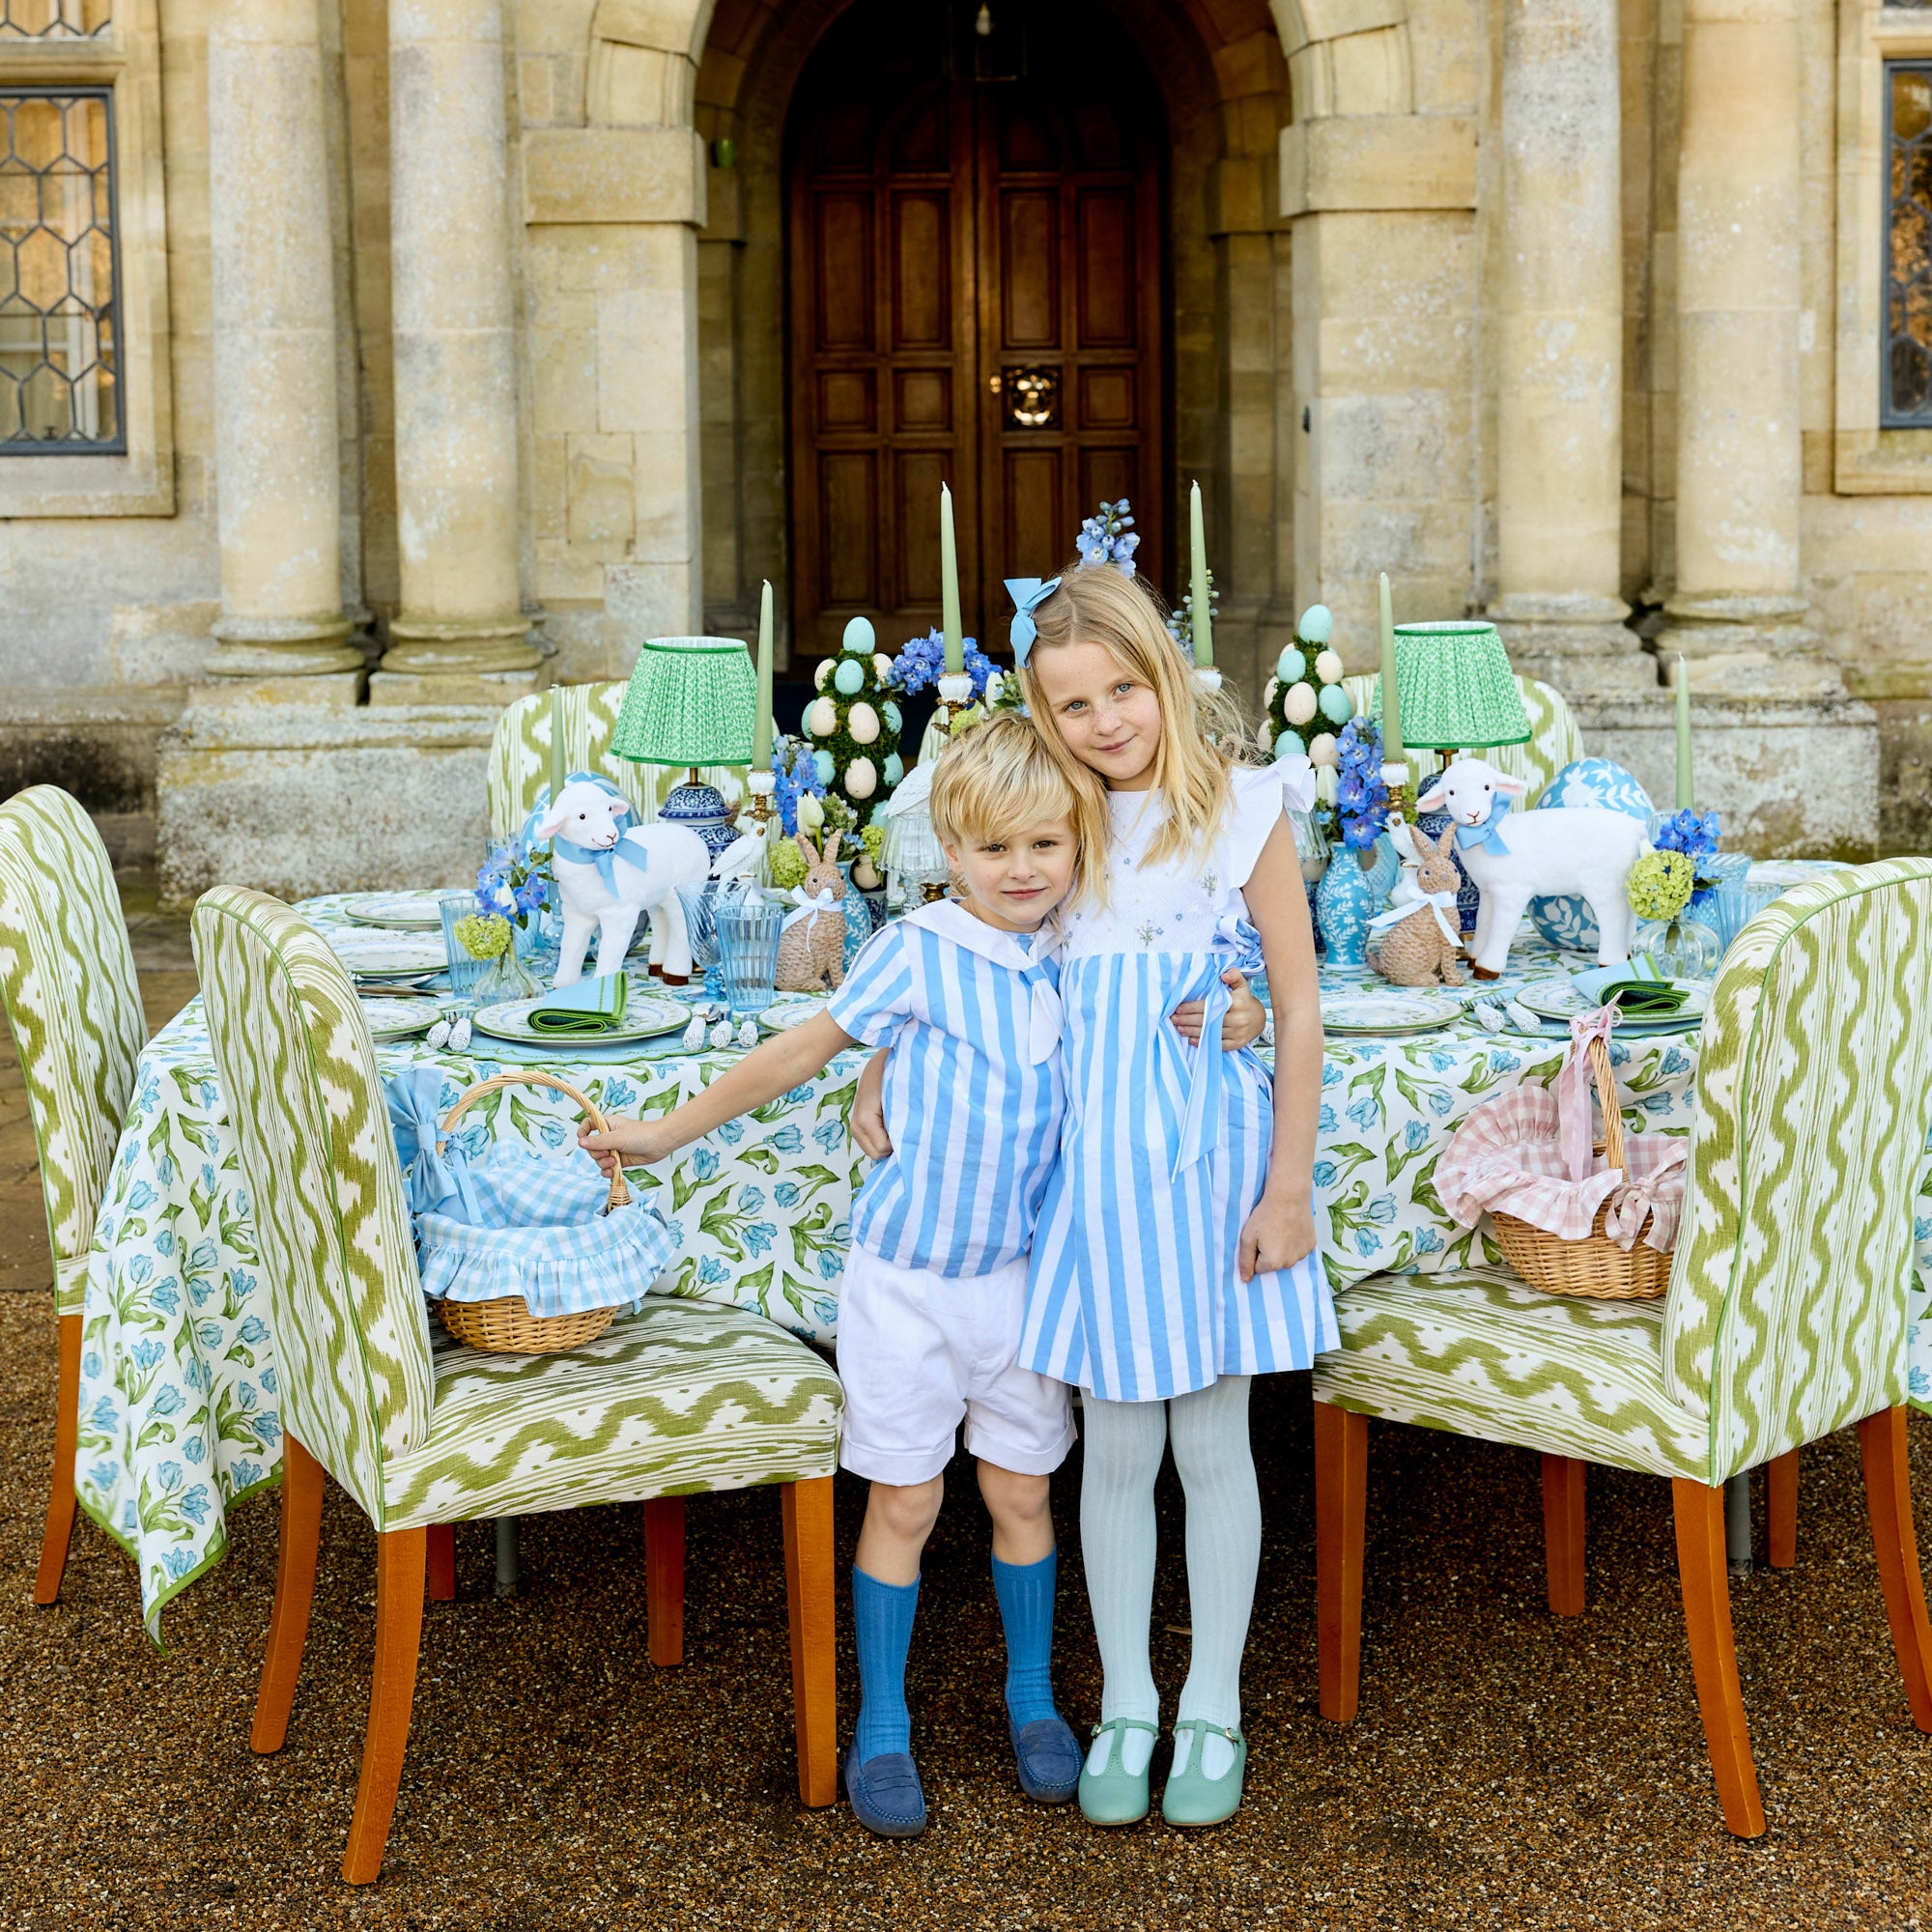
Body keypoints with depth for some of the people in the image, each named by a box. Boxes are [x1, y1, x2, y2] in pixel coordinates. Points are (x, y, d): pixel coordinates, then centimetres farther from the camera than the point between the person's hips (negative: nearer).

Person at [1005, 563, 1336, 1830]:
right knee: (1116, 1451, 9)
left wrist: (1289, 1186, -8)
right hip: (1093, 1157, 3)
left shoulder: (1244, 810, -5)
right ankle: (1125, 1707, 23)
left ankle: (1214, 1712, 21)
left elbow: (1300, 1009, -5)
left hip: (1211, 1154, -3)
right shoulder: (1067, 831, 5)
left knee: (1212, 1446, 7)